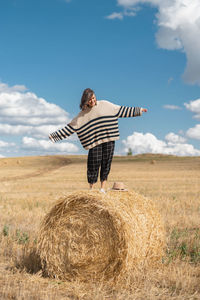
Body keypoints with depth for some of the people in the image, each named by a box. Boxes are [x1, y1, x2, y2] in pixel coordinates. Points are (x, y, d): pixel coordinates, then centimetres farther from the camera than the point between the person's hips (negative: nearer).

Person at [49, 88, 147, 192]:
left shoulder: (104, 104, 7)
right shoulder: (82, 114, 6)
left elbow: (121, 110, 12)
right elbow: (70, 127, 6)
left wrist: (138, 110, 13)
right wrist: (55, 135, 1)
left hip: (109, 140, 1)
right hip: (95, 141, -1)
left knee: (106, 163, 1)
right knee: (93, 164, -5)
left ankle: (103, 188, 9)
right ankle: (91, 188, 8)